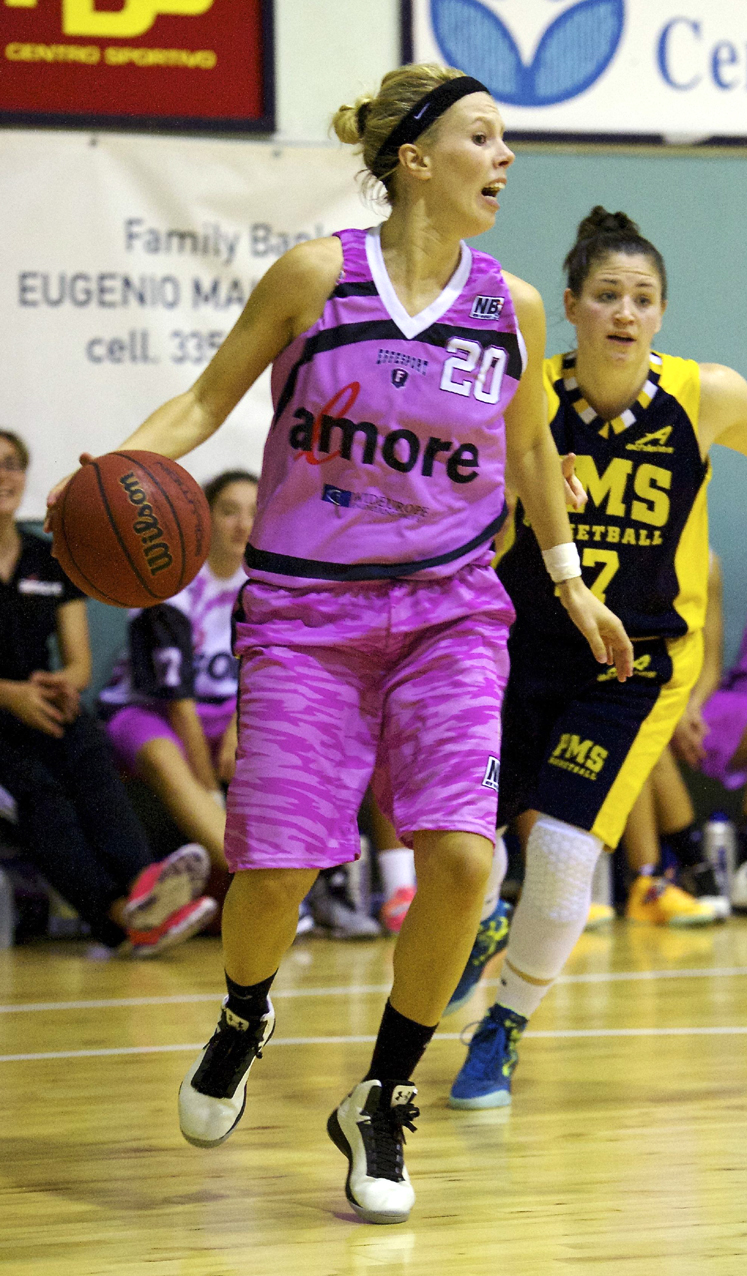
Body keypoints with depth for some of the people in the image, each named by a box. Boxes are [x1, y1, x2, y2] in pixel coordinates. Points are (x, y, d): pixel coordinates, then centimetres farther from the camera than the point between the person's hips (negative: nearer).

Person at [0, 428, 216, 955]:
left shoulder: (52, 563, 16)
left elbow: (80, 662, 14)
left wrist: (62, 683, -11)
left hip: (46, 712, 4)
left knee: (91, 756, -31)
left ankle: (141, 887, -55)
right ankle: (125, 914, -54)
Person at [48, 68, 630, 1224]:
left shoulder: (512, 308, 3)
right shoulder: (316, 276, -6)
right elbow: (209, 399, 1)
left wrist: (570, 581, 25)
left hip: (448, 609, 2)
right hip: (306, 608, -2)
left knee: (460, 854, -16)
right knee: (278, 867, -8)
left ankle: (382, 1105, 4)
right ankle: (243, 1018, 29)